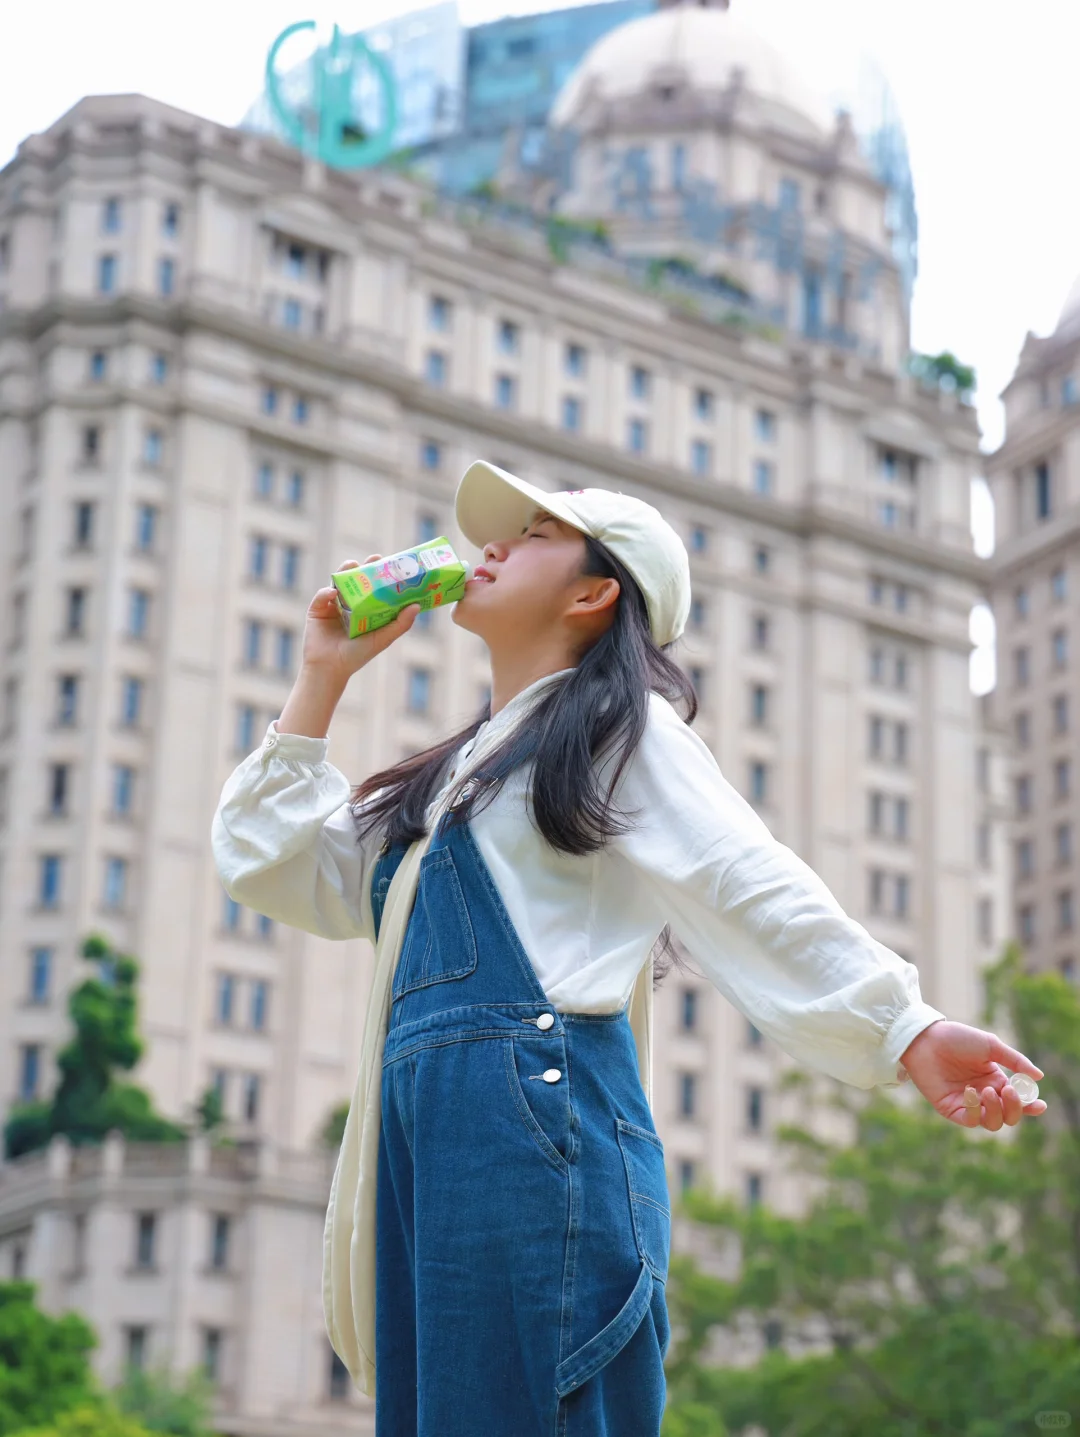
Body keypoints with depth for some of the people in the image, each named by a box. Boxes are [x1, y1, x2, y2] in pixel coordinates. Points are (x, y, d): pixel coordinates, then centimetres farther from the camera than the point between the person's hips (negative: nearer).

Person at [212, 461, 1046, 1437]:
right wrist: (323, 676, 25)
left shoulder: (619, 732, 8)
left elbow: (757, 892, -4)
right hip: (425, 1140, 8)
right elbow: (268, 864, 26)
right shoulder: (460, 770, 29)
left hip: (541, 1122, -8)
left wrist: (906, 1029, -17)